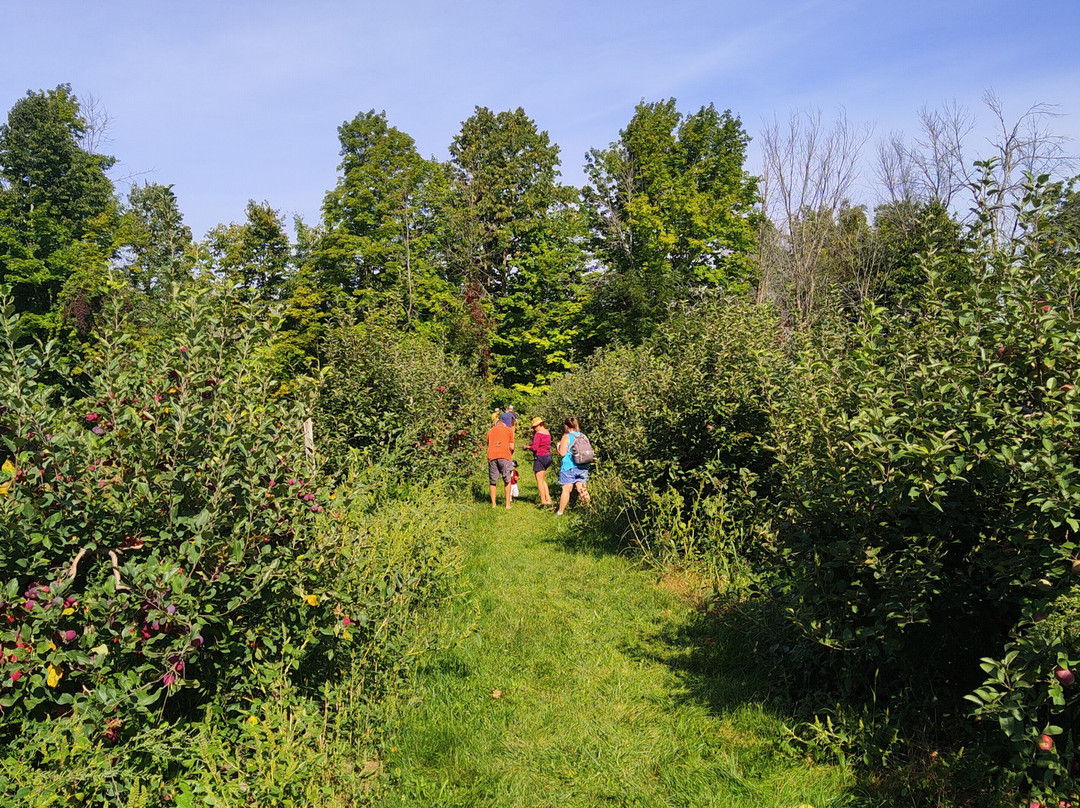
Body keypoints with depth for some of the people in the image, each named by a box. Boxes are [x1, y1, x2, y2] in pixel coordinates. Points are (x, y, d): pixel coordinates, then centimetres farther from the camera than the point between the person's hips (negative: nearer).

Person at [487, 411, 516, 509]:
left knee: (493, 482, 9)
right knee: (507, 480, 7)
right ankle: (508, 503, 4)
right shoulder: (509, 430, 9)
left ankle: (493, 504, 9)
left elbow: (488, 446, 16)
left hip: (492, 457, 3)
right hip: (505, 456, -3)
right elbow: (511, 447, 3)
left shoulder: (490, 430, 19)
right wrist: (511, 454, 21)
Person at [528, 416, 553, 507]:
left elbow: (534, 448, -21)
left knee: (539, 480, -1)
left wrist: (528, 447, -1)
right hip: (548, 456, 9)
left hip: (540, 457, -9)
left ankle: (543, 502, -2)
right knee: (543, 480, 17)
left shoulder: (538, 433, -14)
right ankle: (548, 499, 12)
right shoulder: (547, 433, 11)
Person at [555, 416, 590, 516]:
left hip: (569, 467, -4)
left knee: (566, 489, 3)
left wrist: (558, 448, 6)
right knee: (580, 487, 7)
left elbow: (562, 452, -13)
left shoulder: (566, 437, -7)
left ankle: (560, 511, 13)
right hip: (583, 467, 5)